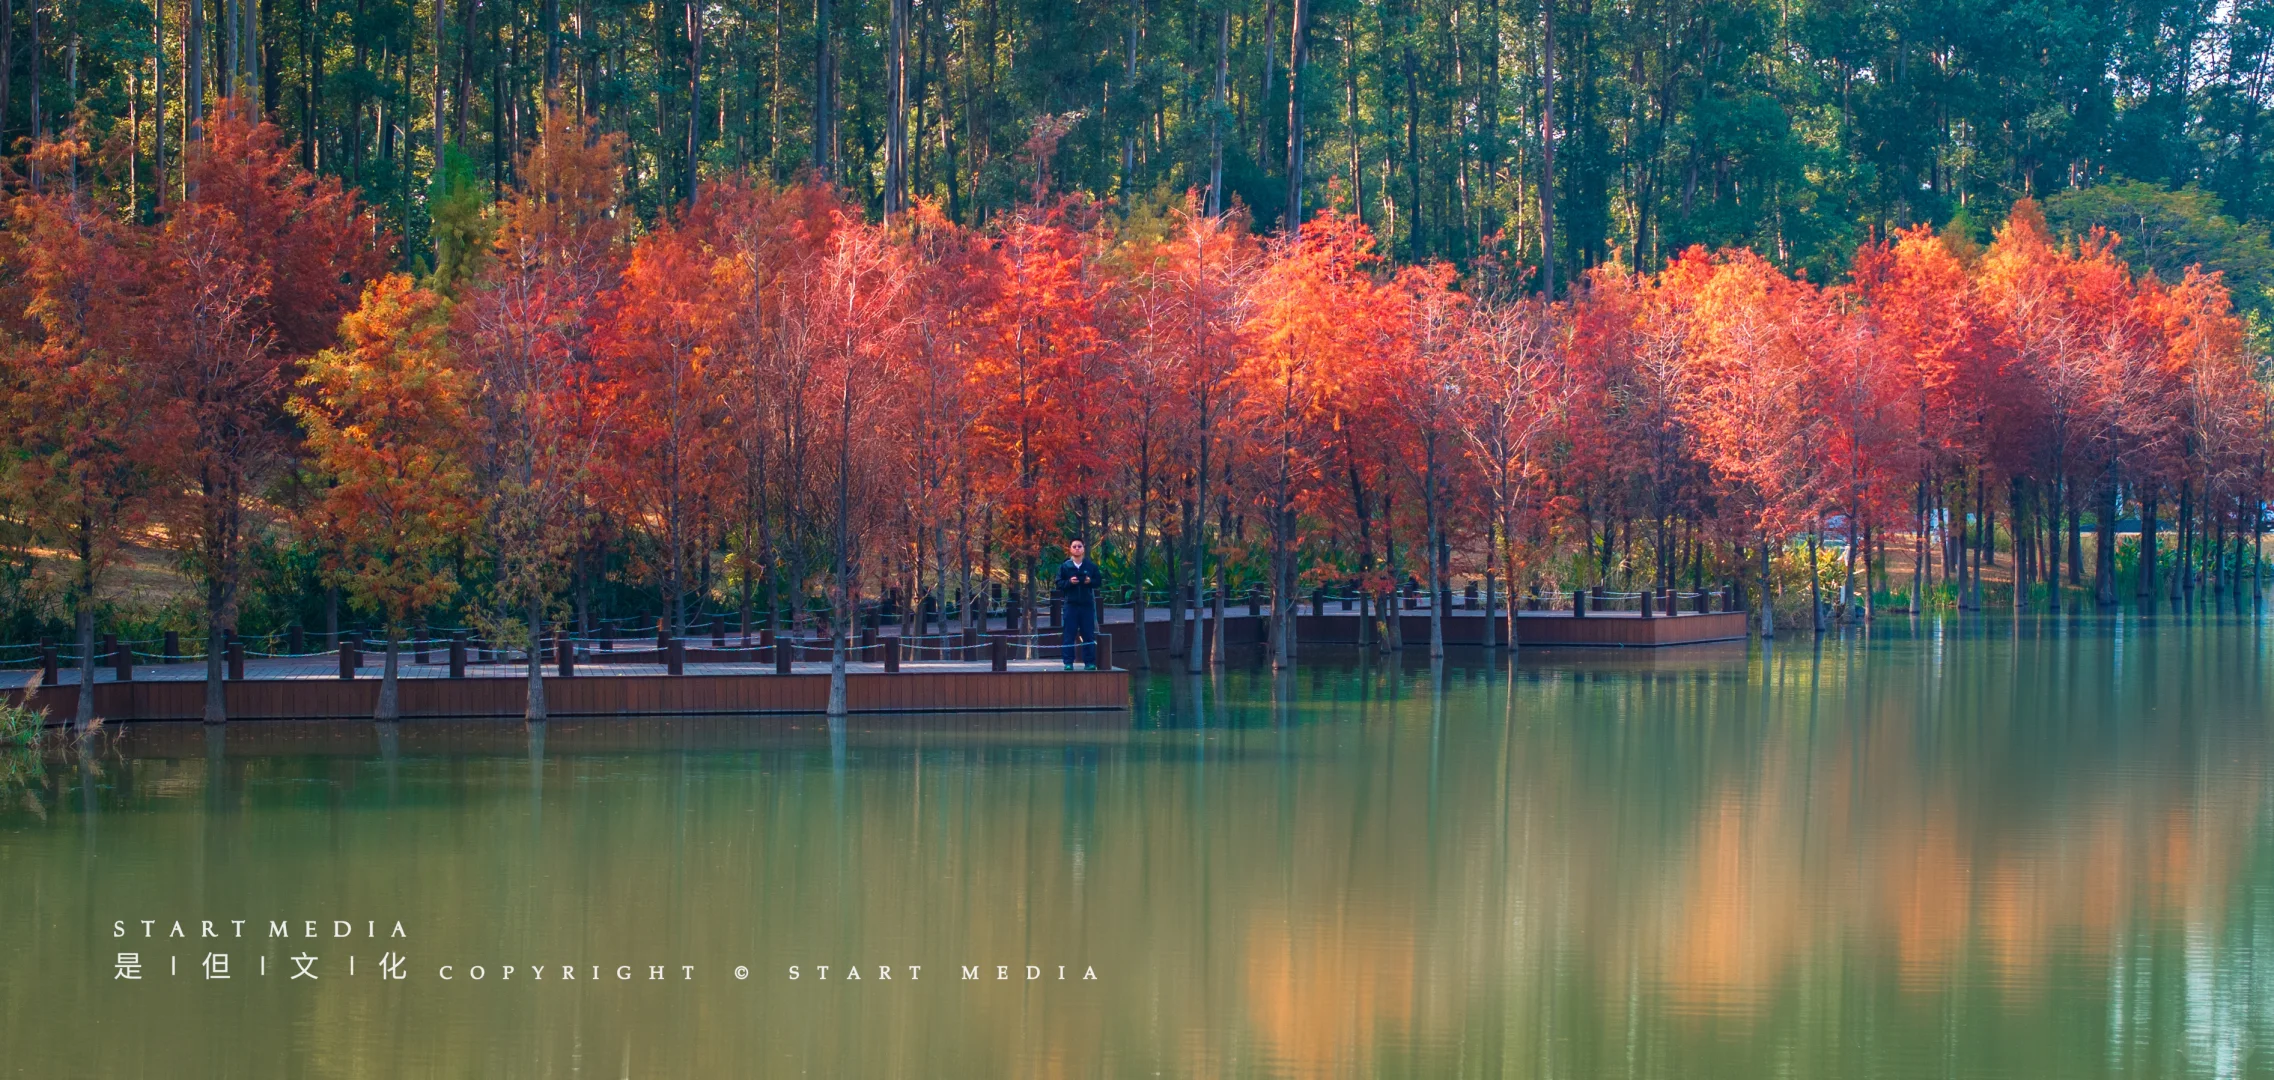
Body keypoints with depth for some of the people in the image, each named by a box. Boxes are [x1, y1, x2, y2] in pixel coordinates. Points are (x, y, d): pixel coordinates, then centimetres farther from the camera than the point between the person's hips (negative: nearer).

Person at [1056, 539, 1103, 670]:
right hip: (1071, 604, -1)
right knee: (1069, 634, -2)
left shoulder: (1091, 566, 6)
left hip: (1087, 604, 1)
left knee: (1088, 634, 2)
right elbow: (1059, 583, 2)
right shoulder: (1064, 566, 3)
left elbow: (1098, 580, 7)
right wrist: (1069, 582, -16)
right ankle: (1068, 663, 1)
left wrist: (1090, 581, -12)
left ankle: (1090, 662, 7)